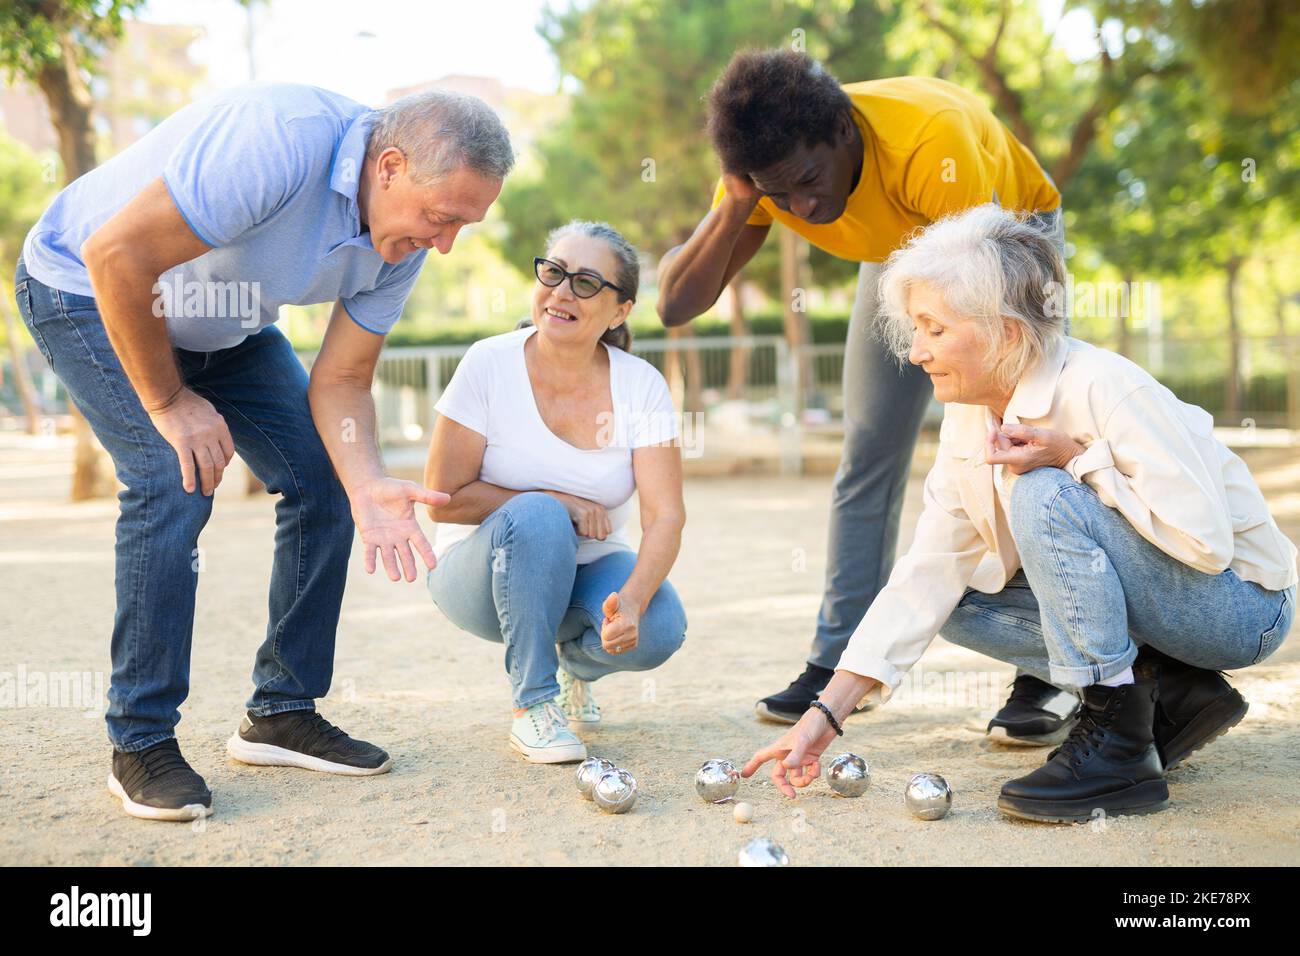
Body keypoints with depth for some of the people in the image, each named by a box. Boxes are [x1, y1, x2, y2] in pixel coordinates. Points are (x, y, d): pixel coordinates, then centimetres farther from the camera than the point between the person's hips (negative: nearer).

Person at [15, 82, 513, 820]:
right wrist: (168, 401, -24)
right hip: (88, 288, -7)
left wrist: (368, 487, -29)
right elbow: (116, 256, -35)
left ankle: (283, 712, 10)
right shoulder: (281, 143, -39)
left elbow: (341, 381, -10)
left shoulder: (402, 242, -14)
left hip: (220, 323, 7)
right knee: (175, 482, -22)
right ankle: (141, 743, -8)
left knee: (323, 476, -2)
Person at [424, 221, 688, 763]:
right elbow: (445, 499, -15)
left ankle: (575, 664, 9)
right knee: (537, 518, -35)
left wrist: (632, 599, -37)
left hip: (587, 573, 2)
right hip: (483, 573, -2)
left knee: (657, 630, -28)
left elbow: (666, 515, -19)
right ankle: (533, 704, -17)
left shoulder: (641, 385, -11)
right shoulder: (489, 364, -16)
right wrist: (558, 502, -21)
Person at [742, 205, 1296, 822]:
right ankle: (1170, 695, 1)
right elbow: (929, 571, -4)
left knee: (1045, 495, -29)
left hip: (1241, 606, -8)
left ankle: (1118, 747, -21)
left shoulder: (1103, 389, -26)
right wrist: (828, 712, -9)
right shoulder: (968, 420, -3)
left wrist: (1077, 458, -29)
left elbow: (1205, 538, -29)